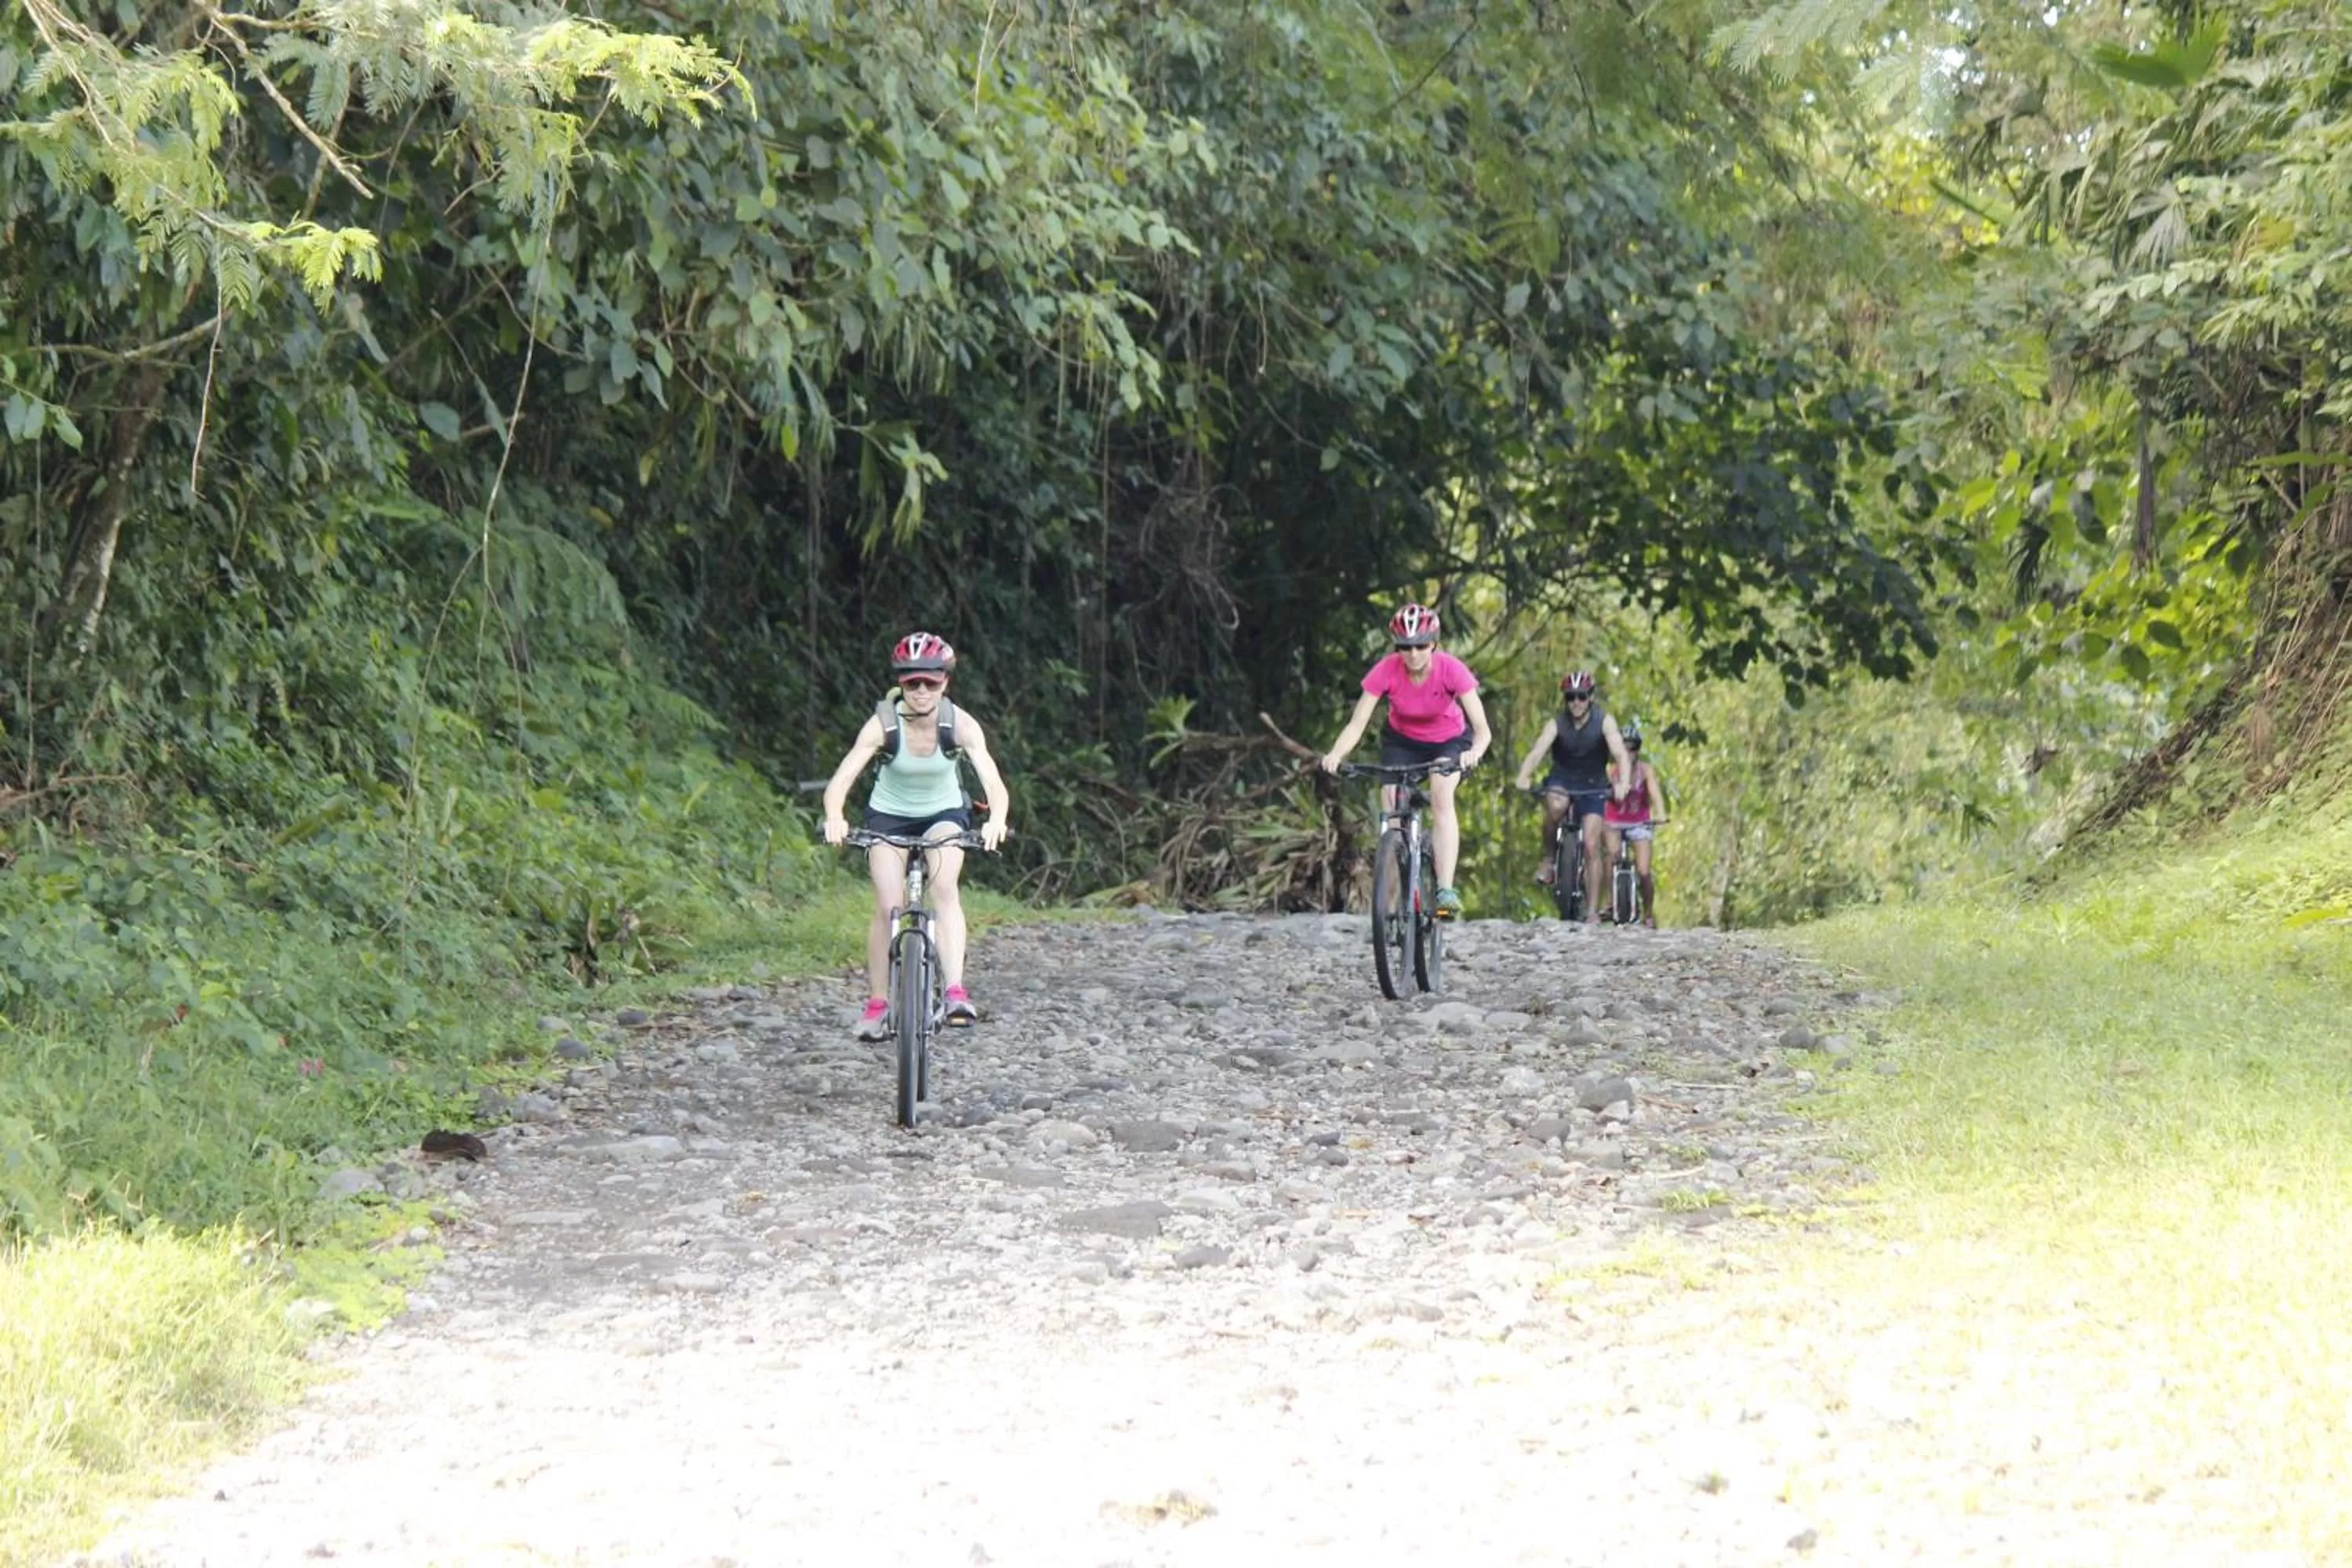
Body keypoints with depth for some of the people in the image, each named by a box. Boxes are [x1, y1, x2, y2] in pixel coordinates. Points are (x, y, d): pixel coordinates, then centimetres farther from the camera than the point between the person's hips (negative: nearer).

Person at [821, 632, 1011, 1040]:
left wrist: (995, 821, -56)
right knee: (888, 909, -13)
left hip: (944, 812, 0)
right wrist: (835, 819, -54)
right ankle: (876, 1005, 3)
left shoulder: (961, 725, -24)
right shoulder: (884, 725, -26)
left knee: (944, 887, -27)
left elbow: (994, 782, -34)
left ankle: (956, 992, -33)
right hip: (889, 816, 0)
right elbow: (841, 780, -33)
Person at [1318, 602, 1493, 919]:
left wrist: (1475, 752, -54)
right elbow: (1357, 724, -29)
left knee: (1442, 797, -29)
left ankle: (1446, 891, -35)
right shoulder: (1386, 671, -27)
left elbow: (1482, 729, -32)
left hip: (1449, 741, -1)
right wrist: (1336, 755, -49)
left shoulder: (1451, 670, -29)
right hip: (1402, 741, 1)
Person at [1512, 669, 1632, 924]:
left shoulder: (1604, 722, -16)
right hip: (1561, 781, 0)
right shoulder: (1556, 724, -15)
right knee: (1555, 806, -36)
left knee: (1591, 846, -11)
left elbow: (1620, 754, -28)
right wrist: (1524, 777, -50)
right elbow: (1537, 751, -30)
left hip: (1593, 787, 0)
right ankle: (1548, 858, -12)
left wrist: (1623, 783, -47)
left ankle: (1592, 912, -6)